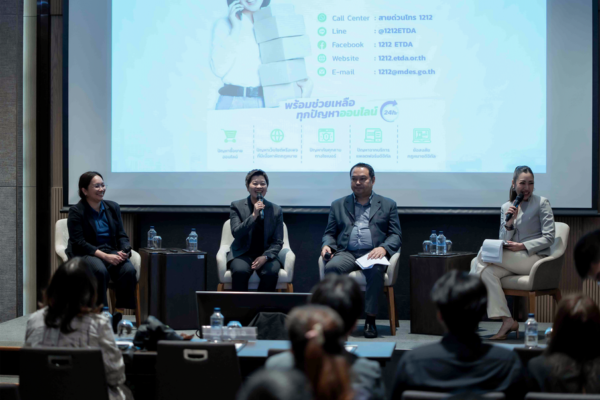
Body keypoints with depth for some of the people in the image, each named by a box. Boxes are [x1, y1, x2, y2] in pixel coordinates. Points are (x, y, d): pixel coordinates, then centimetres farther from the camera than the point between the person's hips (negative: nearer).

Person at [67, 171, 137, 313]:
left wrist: (125, 251, -13)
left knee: (129, 269, -27)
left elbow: (122, 236, 11)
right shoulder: (76, 211, -4)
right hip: (84, 254, -4)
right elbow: (79, 243, -12)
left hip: (110, 252, 4)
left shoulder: (113, 207, 11)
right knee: (100, 271, -37)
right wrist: (105, 256, -22)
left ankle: (121, 310, -17)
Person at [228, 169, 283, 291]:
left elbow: (278, 242, 5)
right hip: (242, 254, -1)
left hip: (266, 255, 1)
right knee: (240, 271, -34)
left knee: (271, 273, -32)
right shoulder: (237, 206, 3)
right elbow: (236, 233, -10)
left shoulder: (276, 210, 7)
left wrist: (265, 256, -14)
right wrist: (254, 215, -20)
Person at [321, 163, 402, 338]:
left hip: (373, 254, -1)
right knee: (331, 267, -34)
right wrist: (327, 245, -6)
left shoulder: (388, 205, 16)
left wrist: (383, 248, -13)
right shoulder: (338, 205, 21)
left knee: (375, 270, -38)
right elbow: (330, 233, 19)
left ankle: (370, 319, -28)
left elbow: (396, 236, 8)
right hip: (347, 253, 2)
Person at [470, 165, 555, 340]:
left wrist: (522, 246, -17)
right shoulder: (506, 207, 12)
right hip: (514, 262, 5)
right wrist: (509, 224, -10)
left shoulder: (542, 203, -2)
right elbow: (503, 242, 9)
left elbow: (549, 238, -7)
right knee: (487, 271, -26)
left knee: (485, 252, -21)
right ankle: (507, 321, -28)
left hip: (535, 259, -5)